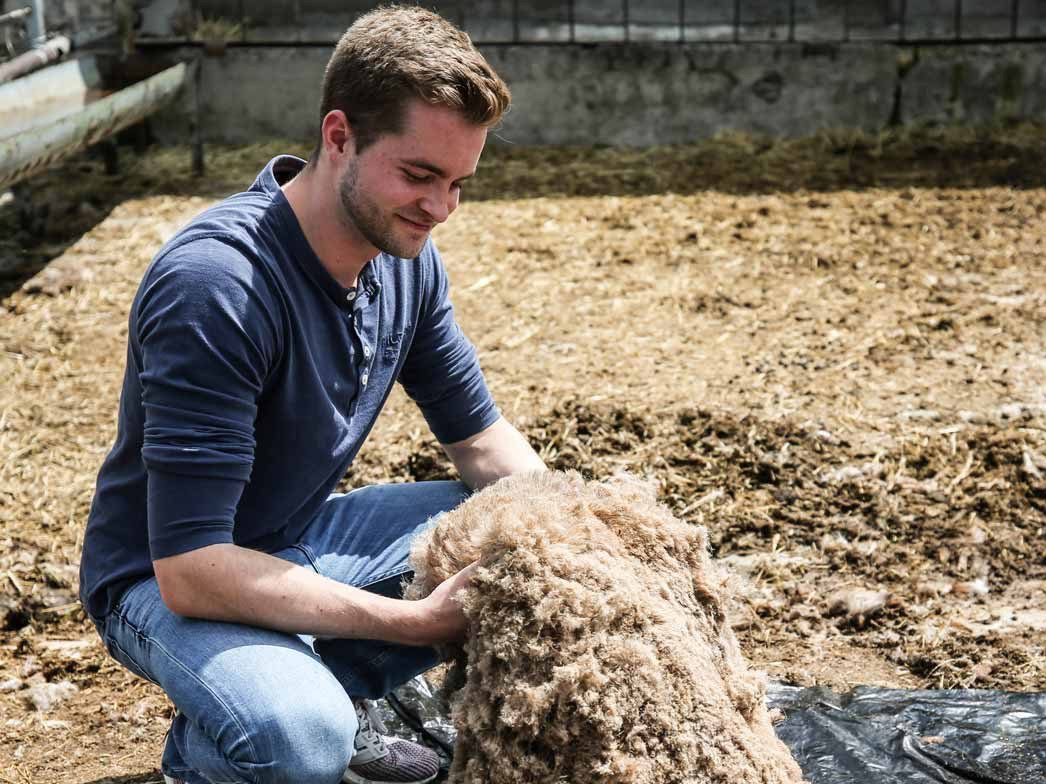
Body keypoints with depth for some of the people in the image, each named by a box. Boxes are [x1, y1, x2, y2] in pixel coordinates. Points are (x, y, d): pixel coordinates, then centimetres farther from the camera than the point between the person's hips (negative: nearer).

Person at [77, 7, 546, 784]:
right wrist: (416, 622, -33)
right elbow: (191, 571, -33)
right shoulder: (214, 284, -31)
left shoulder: (406, 254, -8)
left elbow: (479, 436, 5)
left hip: (303, 539, 8)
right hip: (166, 577, -7)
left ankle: (331, 689, 0)